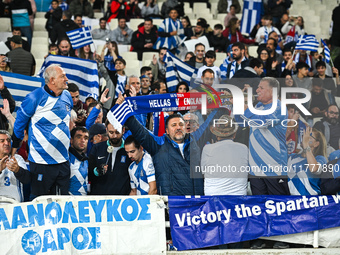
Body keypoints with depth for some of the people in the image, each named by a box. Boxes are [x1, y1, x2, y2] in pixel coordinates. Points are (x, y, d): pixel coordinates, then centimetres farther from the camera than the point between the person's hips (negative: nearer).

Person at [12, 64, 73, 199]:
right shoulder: (34, 98, -12)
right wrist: (14, 149, 3)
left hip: (63, 161, 6)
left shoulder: (67, 97, 7)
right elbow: (19, 123, -2)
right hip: (41, 161, -6)